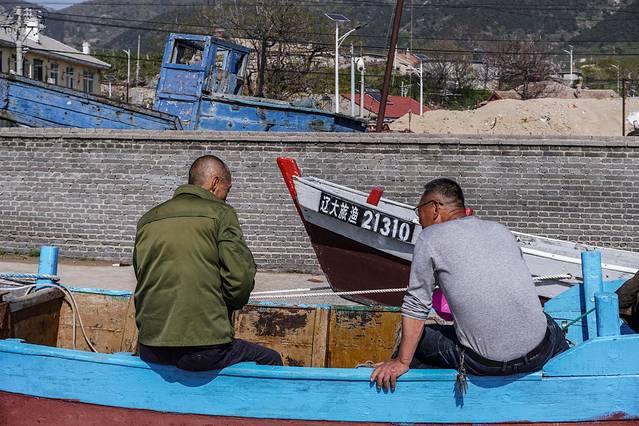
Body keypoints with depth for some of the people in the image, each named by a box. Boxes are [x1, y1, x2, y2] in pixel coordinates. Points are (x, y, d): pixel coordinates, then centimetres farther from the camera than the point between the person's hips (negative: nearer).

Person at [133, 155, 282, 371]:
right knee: (271, 360, 16)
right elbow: (240, 279, -8)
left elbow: (141, 276, 18)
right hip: (205, 350, -5)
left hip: (151, 351, 5)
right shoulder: (220, 213, -1)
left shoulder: (147, 219, 15)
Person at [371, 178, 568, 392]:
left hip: (485, 363, -4)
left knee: (414, 341, 19)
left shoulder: (430, 238, 1)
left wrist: (402, 362, 8)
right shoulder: (500, 230, 16)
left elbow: (416, 305, 0)